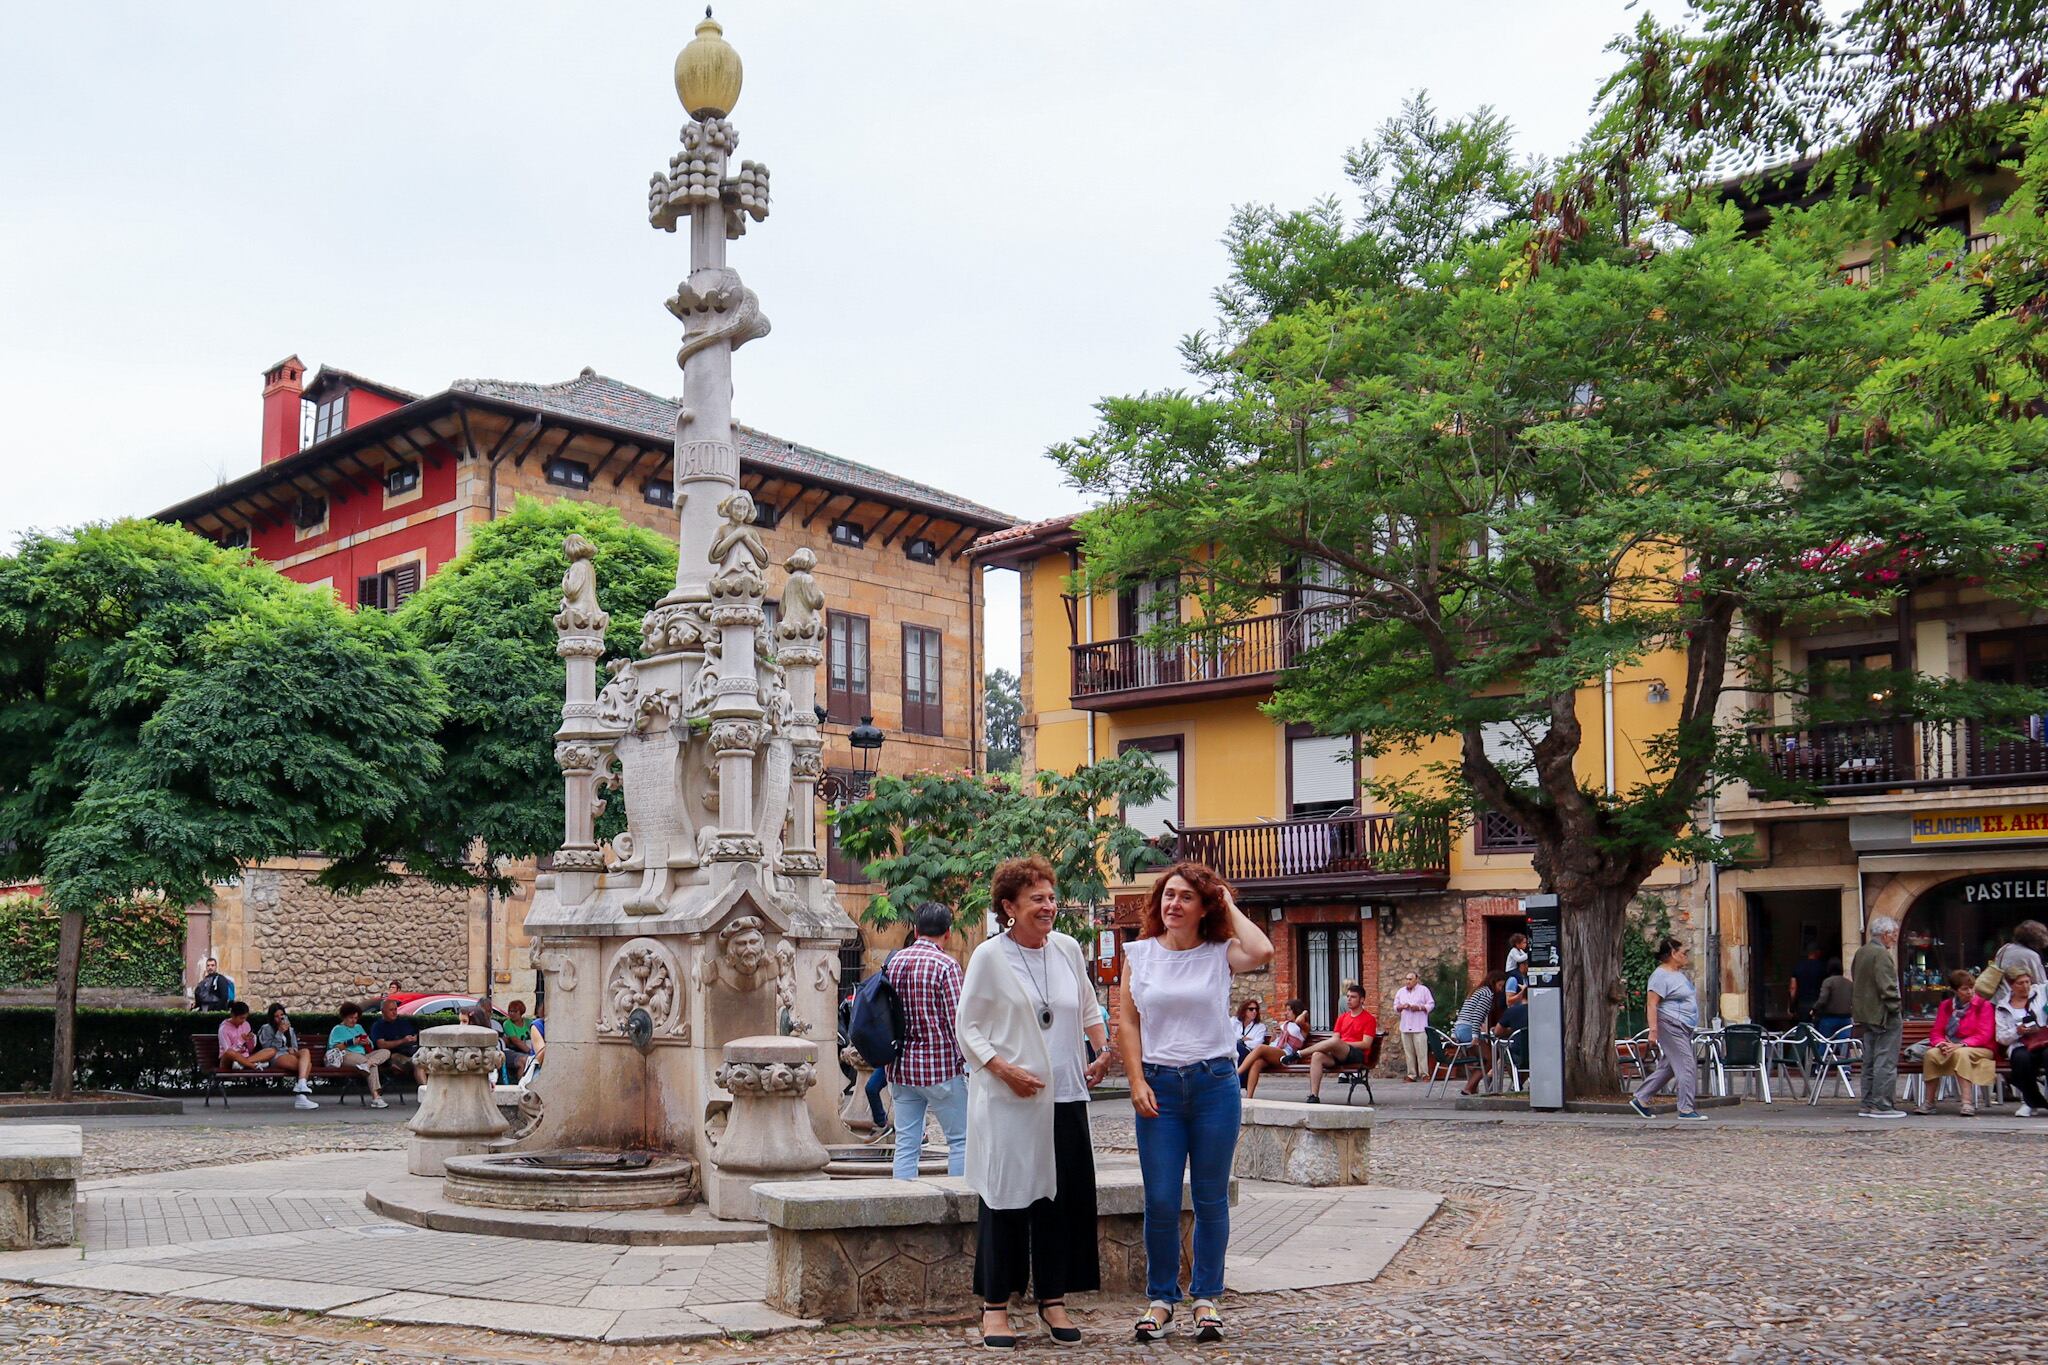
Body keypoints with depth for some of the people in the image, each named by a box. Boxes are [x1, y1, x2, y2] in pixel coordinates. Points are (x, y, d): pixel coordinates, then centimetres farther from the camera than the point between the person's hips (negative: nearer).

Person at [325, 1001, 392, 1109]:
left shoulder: (359, 1027, 33)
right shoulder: (337, 1029, 14)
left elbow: (370, 1048, 29)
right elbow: (333, 1048, -4)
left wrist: (367, 1043, 3)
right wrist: (351, 1042, -12)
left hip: (363, 1055, 7)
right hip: (347, 1055, -7)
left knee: (385, 1052, -22)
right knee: (373, 1065, -34)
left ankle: (367, 1064, -50)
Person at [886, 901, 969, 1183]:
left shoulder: (892, 962, 7)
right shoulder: (946, 966, -11)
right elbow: (957, 1022, -13)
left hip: (901, 1068, 6)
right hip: (941, 1067, -6)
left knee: (906, 1145, 8)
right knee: (961, 1140, 5)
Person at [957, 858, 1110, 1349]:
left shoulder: (1068, 949, 8)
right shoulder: (989, 956, -5)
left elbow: (1088, 1008, 21)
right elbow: (968, 1027, -4)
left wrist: (1104, 1048, 4)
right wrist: (1004, 1069, -17)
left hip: (1065, 1096, 5)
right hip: (1007, 1100, -5)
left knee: (1064, 1197, 6)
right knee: (1006, 1198, -2)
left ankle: (1053, 1299, 19)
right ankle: (995, 1306, 8)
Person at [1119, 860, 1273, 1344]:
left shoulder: (1220, 954, 0)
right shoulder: (1139, 954, 5)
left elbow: (1261, 952, -21)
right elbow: (1127, 1023, 5)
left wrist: (1230, 907, -7)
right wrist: (1137, 1082, -5)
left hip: (1214, 1083, -1)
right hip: (1159, 1086, 1)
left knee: (1211, 1200, 7)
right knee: (1160, 1202, 1)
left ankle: (1206, 1297, 20)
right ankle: (1161, 1298, 17)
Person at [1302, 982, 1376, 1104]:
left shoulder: (1369, 1018, 3)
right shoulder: (1342, 1018, 22)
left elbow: (1366, 1044, -7)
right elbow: (1335, 1037, 15)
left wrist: (1343, 1044, -13)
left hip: (1358, 1055, -5)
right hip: (1338, 1055, 5)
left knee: (1334, 1042, -35)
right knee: (1317, 1056, -27)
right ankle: (1314, 1096, -33)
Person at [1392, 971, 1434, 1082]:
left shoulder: (1423, 990, 4)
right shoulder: (1400, 992, 16)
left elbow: (1431, 1005, 2)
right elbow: (1395, 1007, 18)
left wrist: (1419, 1007, -12)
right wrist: (1401, 1007, -4)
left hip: (1420, 1027, -4)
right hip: (1405, 1027, 4)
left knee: (1421, 1051, -8)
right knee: (1408, 1052, 2)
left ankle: (1424, 1074, -3)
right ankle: (1411, 1074, 6)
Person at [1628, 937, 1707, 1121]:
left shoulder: (1680, 973, 17)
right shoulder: (1661, 975, -13)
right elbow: (1652, 1004, -19)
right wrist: (1653, 1030, -24)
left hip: (1684, 1028, 10)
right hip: (1670, 1027, -10)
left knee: (1667, 1067, 11)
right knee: (1687, 1065, -11)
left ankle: (1640, 1099, 18)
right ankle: (1687, 1109, -7)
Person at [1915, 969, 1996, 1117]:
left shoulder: (1984, 1005, 0)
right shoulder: (1946, 1006, 13)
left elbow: (1984, 1035, -11)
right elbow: (1936, 1032, 8)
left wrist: (1961, 1045, -25)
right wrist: (1941, 1044, -16)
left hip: (1979, 1050, -4)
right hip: (1950, 1048, 4)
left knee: (1961, 1053, -38)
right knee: (1931, 1054, -27)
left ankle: (1967, 1102, -40)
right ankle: (1928, 1103, -22)